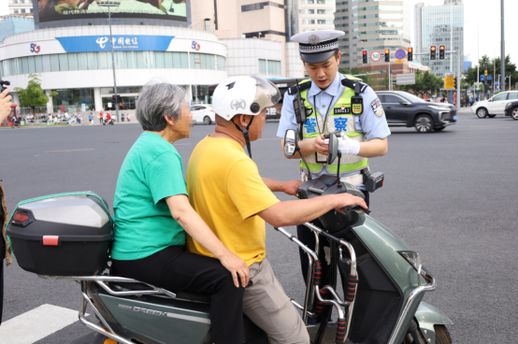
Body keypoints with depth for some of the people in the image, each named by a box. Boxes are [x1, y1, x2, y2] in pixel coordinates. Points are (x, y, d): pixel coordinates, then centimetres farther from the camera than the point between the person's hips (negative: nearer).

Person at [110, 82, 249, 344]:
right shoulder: (160, 152, -17)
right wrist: (225, 255, -30)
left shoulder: (147, 145, 16)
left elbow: (176, 206, 24)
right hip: (146, 257, -11)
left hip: (139, 249, 11)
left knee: (212, 258, 23)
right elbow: (181, 211, -29)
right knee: (227, 277, -22)